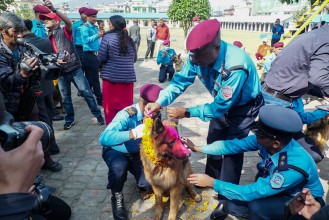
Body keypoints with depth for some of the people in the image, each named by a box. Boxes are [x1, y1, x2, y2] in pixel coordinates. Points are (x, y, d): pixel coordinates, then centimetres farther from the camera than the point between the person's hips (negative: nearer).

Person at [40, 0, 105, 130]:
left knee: (86, 93, -1)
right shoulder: (48, 39, 13)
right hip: (61, 72, 6)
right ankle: (70, 120, 25)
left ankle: (98, 115, 10)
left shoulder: (64, 31, -3)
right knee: (65, 98, 11)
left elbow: (68, 22, -25)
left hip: (75, 68, -5)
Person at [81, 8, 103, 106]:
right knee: (94, 78, -5)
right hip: (89, 55, -8)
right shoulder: (85, 27, -10)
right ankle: (100, 99, 0)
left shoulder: (95, 27, 15)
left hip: (95, 54, 8)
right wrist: (97, 35, -33)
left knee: (90, 77, 16)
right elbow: (86, 40, -24)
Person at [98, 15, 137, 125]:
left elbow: (101, 58, -8)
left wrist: (110, 59, 12)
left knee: (111, 105, 8)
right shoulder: (129, 39, 8)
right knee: (126, 105, 13)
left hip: (111, 76, -4)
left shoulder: (108, 37, -6)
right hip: (128, 77, 4)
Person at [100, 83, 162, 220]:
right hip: (115, 151, -4)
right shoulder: (126, 115, -32)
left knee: (148, 184, -13)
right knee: (119, 167, -38)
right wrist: (133, 133, -54)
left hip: (137, 153, 4)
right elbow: (104, 138, -44)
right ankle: (117, 198, -6)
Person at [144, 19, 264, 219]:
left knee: (232, 150, -4)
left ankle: (226, 199, 15)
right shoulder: (198, 56, -22)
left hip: (244, 106, -7)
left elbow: (219, 108, -34)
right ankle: (212, 178, 42)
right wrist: (159, 102, -31)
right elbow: (181, 81, -16)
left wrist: (187, 112, -33)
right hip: (222, 102, 7)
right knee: (213, 142, 18)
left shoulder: (235, 67, -41)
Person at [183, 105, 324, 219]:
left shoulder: (294, 168, -39)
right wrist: (197, 148, -10)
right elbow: (234, 145, -12)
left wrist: (212, 183, -28)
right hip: (277, 190, 6)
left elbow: (251, 192, -34)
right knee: (232, 206, -6)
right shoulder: (267, 139, -23)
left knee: (256, 206, -31)